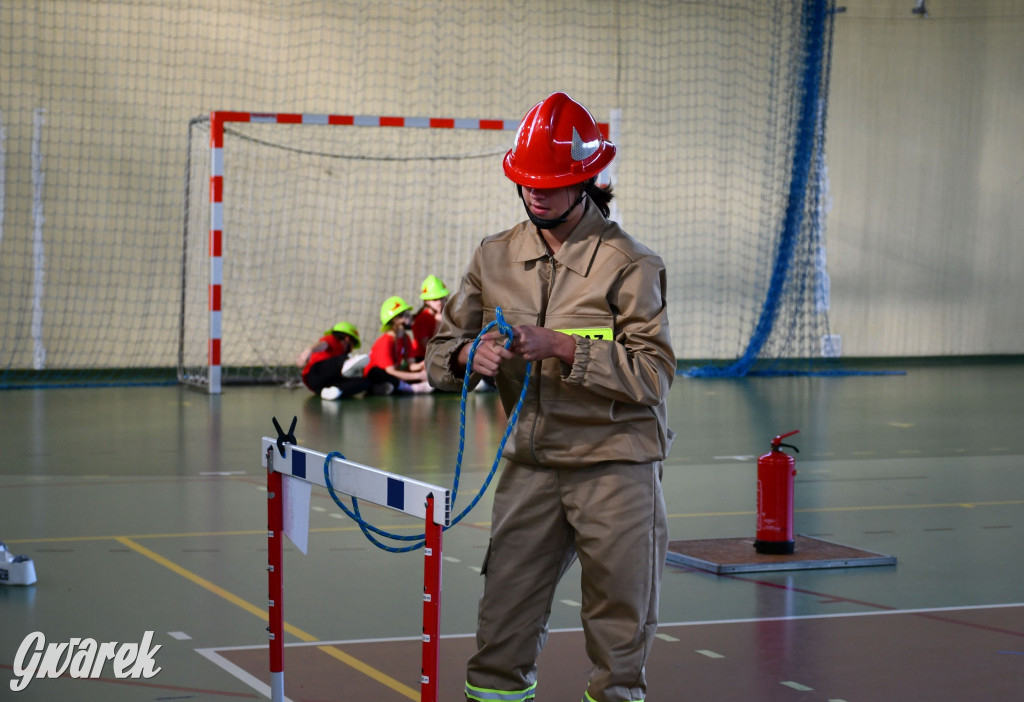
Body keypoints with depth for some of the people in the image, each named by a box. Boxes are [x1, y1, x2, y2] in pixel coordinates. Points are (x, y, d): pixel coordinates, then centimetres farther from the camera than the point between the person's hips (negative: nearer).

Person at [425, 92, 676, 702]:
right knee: (503, 617, 6)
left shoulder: (628, 264, -8)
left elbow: (653, 372, -16)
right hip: (531, 463, 4)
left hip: (615, 464, -4)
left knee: (619, 619, 5)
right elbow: (442, 352, 11)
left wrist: (560, 346, -22)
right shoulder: (495, 258, 8)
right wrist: (470, 355, -12)